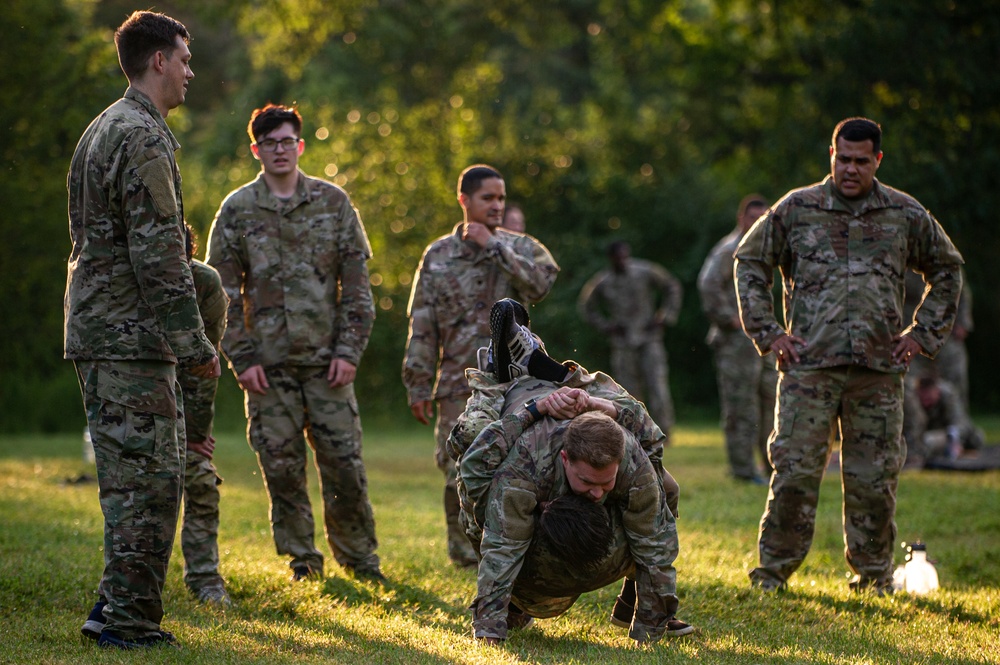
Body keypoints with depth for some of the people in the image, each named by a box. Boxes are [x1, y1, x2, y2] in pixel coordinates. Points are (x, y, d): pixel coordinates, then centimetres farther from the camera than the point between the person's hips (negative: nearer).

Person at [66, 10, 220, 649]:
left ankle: (116, 609, 15)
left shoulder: (103, 129, 18)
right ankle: (130, 620, -4)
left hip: (96, 330, 10)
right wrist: (195, 344, -16)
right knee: (148, 479, -6)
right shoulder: (143, 139, -14)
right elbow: (159, 256, -20)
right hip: (132, 336, -10)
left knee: (132, 478, 14)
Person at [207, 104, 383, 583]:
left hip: (327, 359, 0)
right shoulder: (237, 210, 4)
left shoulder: (333, 202, 6)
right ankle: (302, 561, 13)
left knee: (344, 463, -1)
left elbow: (357, 284, 5)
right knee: (281, 467, 2)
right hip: (269, 364, 0)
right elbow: (223, 292, 4)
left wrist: (349, 349, -3)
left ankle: (359, 557, 12)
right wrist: (242, 358, -4)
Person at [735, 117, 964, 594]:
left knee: (874, 477, 4)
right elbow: (749, 262, 13)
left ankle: (874, 575, 18)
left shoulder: (906, 215, 9)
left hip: (879, 370, 1)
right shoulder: (796, 209, 5)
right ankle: (773, 571, 4)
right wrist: (767, 333, 5)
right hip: (808, 364, -1)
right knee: (794, 471, -6)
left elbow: (947, 270, 21)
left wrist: (923, 334, 13)